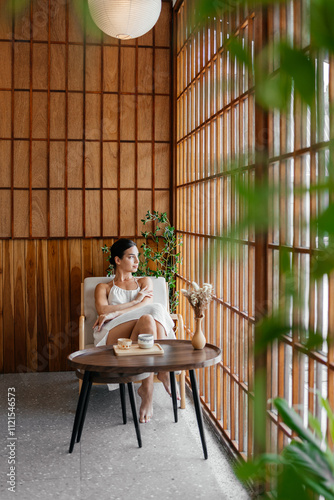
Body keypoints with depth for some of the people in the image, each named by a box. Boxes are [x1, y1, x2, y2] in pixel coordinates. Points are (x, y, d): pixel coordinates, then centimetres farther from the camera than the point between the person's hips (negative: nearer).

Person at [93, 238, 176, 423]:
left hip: (142, 336, 2)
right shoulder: (103, 287, 24)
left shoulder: (144, 281, 28)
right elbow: (102, 311, 0)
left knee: (150, 317, -36)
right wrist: (135, 301, -1)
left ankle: (147, 389, -40)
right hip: (114, 337, -2)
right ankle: (164, 371, -32)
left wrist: (114, 313, -10)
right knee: (148, 317, -33)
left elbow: (146, 304, 4)